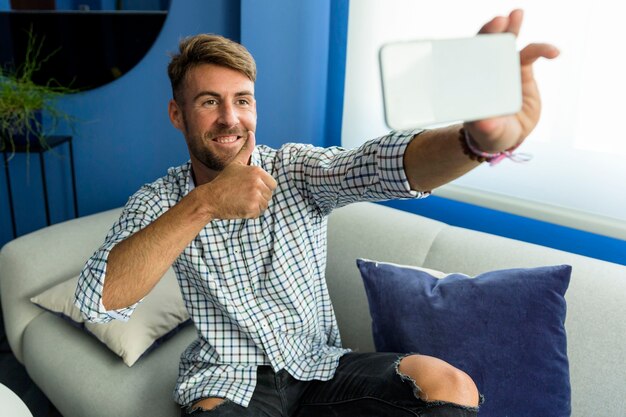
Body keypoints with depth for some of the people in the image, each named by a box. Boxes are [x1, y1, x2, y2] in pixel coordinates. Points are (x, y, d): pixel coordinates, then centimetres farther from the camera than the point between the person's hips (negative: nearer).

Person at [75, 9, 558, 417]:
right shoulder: (158, 202, -5)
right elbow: (97, 300, -22)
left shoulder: (297, 170, -5)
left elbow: (378, 164, -27)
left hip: (319, 363, 2)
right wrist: (203, 204, -31)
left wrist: (478, 138, -49)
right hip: (226, 378, -1)